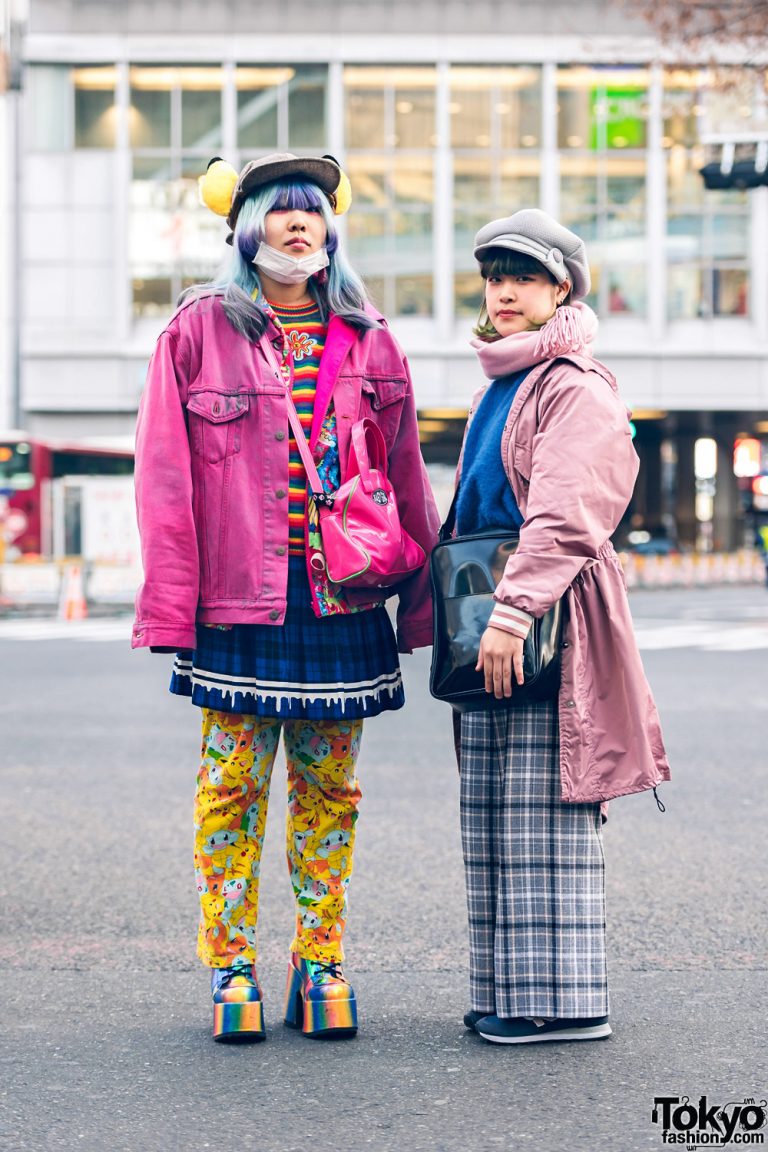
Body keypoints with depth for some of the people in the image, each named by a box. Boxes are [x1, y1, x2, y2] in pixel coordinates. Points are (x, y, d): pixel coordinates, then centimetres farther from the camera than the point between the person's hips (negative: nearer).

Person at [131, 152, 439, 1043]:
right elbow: (165, 476, -2)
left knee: (329, 788, 7)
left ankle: (321, 965, 16)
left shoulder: (368, 343, 10)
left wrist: (420, 601, 7)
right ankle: (232, 968, 11)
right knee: (232, 786, 1)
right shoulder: (198, 331, 2)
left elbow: (406, 476, 12)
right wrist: (170, 603, -9)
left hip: (345, 602, 3)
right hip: (238, 602, -2)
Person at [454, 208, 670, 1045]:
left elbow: (563, 519, -19)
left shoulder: (576, 389, -9)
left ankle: (563, 1000, -2)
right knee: (492, 813, 10)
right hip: (495, 621, 9)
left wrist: (512, 611, -26)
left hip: (551, 617, -9)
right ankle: (509, 991, 17)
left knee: (542, 812, -8)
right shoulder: (498, 389, 21)